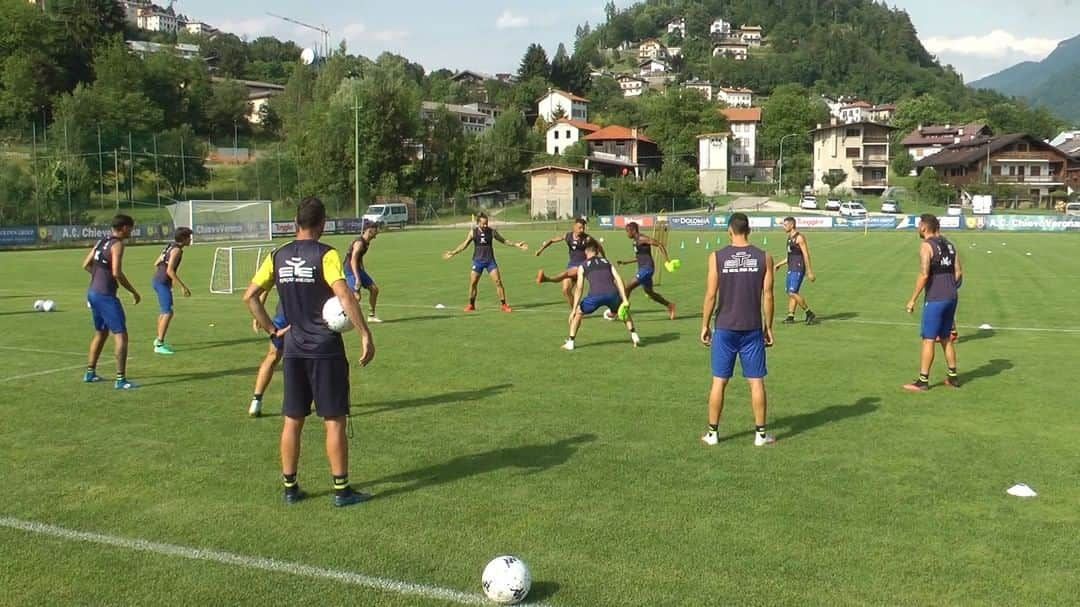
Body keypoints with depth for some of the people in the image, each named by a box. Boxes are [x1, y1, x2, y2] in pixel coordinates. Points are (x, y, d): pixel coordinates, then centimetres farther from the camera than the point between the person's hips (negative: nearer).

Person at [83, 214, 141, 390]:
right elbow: (117, 273, -23)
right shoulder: (117, 244, -14)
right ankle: (120, 380, -11)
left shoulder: (102, 241, 12)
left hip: (93, 293, 10)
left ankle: (90, 373, 33)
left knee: (101, 333, 23)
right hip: (106, 295, -10)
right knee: (121, 335, -8)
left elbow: (86, 265, 17)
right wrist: (134, 292, -15)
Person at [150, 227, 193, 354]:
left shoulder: (170, 246, 13)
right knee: (168, 312, -13)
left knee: (164, 311, 23)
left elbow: (156, 264, 19)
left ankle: (158, 339, 36)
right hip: (163, 283, -10)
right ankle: (159, 345, -16)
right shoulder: (177, 250, -15)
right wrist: (183, 286, -23)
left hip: (157, 281, 10)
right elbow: (170, 270, -24)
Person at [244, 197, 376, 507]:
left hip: (294, 349, 5)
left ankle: (290, 487, 20)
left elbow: (249, 296, 7)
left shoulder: (278, 256, 6)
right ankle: (342, 490, 8)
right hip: (326, 349, -5)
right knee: (334, 421, 2)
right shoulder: (326, 255, -10)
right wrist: (365, 335, -20)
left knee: (292, 420, 13)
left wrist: (271, 329, 10)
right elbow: (345, 296, -22)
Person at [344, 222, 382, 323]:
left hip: (358, 269, 10)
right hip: (350, 270, -10)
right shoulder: (359, 243, -21)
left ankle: (372, 315, 19)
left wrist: (364, 274, 25)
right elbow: (353, 261, -28)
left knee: (374, 289, 8)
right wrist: (357, 279, -33)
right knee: (357, 297, -16)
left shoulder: (367, 242, 9)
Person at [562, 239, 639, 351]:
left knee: (578, 313, 23)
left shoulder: (582, 266, 20)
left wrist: (574, 309, 10)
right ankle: (634, 336, 24)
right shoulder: (607, 262, 27)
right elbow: (618, 279, 14)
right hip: (612, 294, 2)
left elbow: (579, 288, 10)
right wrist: (625, 300, 9)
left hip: (596, 295, -2)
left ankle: (570, 342, 16)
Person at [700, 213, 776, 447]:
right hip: (752, 329, 1)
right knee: (756, 382, 8)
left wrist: (705, 326, 4)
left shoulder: (717, 257, -5)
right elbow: (767, 295, -2)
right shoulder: (764, 258, -2)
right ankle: (760, 434, 13)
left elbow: (711, 295, -5)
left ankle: (713, 433, 14)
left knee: (719, 381, 7)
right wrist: (769, 327, 8)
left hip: (724, 328, 0)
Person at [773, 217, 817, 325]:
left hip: (798, 269, -9)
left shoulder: (799, 237, -14)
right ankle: (790, 317, 12)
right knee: (790, 293, 8)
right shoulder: (790, 237, 14)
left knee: (793, 293, -14)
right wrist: (779, 264, 22)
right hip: (791, 269, 9)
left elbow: (806, 255, -16)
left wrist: (809, 272, -19)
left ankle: (810, 313, -4)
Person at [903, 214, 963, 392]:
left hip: (935, 299, -8)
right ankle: (953, 377, 23)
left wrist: (913, 299, -13)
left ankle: (923, 381, 1)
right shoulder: (949, 244, 12)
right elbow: (959, 272, 12)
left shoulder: (926, 246, -11)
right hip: (952, 297, 8)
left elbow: (923, 275, -18)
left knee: (928, 339, -2)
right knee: (946, 338, 17)